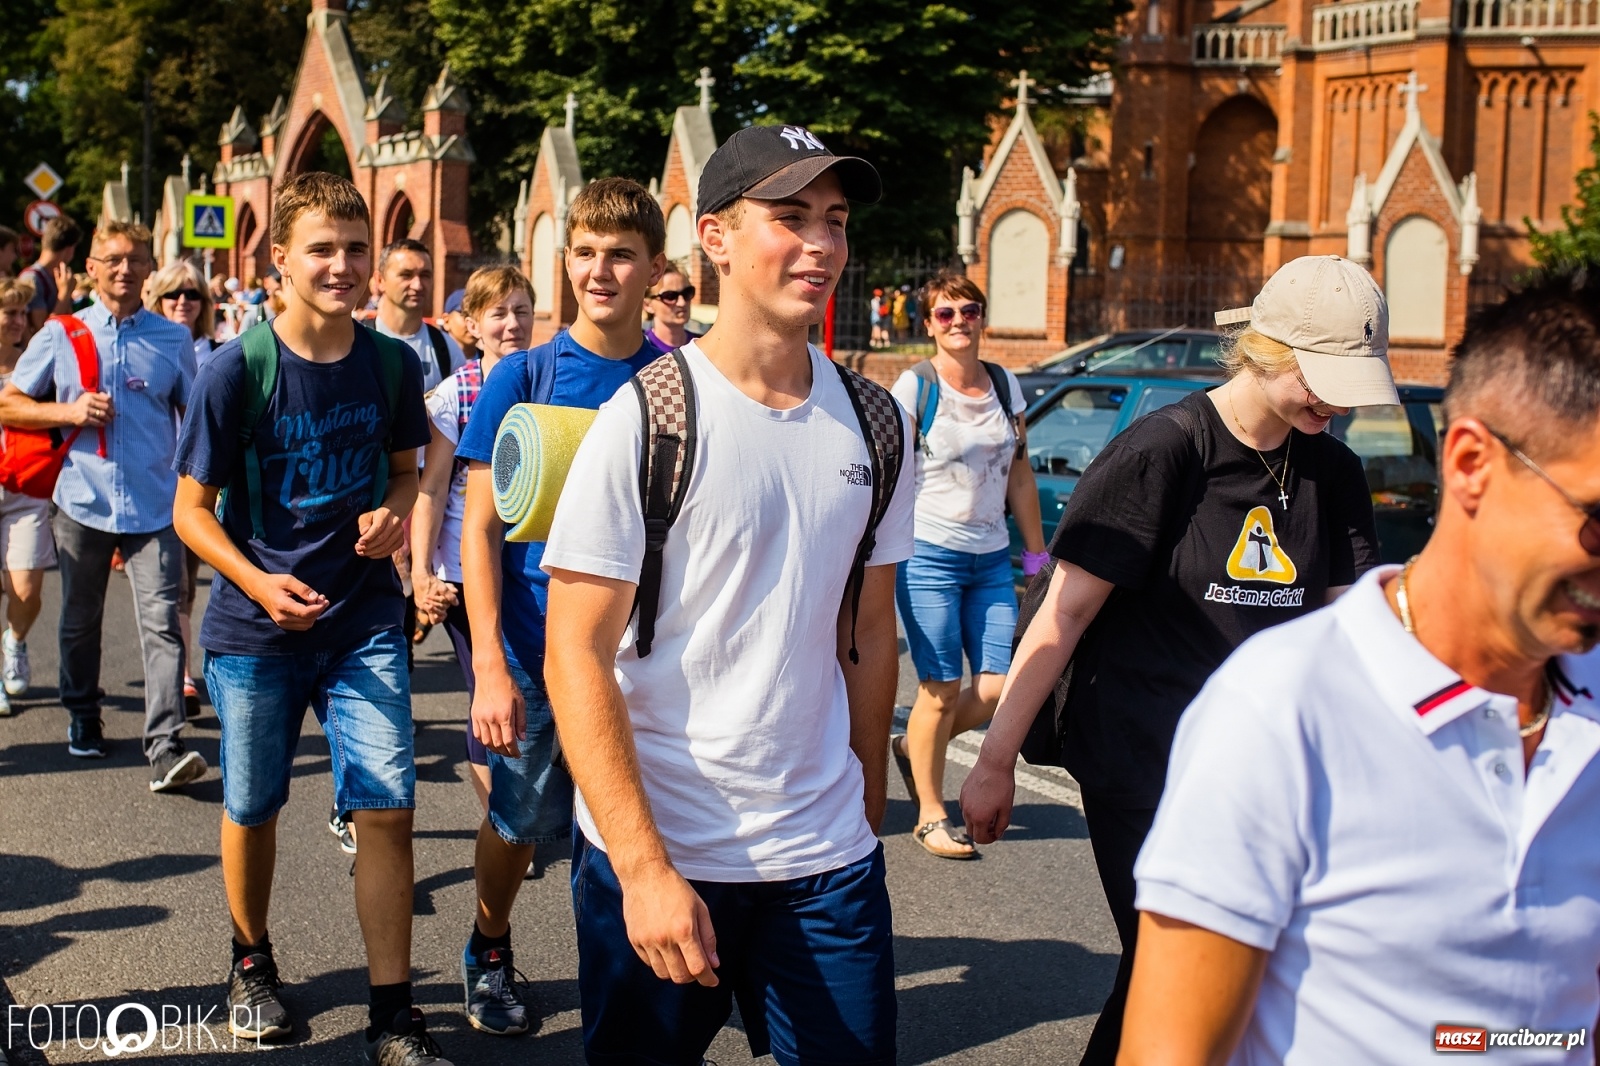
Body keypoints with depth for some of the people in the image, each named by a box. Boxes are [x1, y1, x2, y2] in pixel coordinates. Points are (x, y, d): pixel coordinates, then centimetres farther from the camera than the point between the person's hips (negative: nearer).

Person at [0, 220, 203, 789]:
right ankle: (83, 719, 35)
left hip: (154, 506, -1)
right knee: (80, 622, 15)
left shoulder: (173, 339, 6)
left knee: (161, 625, -11)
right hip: (82, 503, 1)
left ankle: (165, 747, -16)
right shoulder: (60, 335, 5)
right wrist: (68, 411, -10)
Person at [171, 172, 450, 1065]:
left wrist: (394, 510, -10)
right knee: (253, 809, 15)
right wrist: (259, 582, -24)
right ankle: (253, 962, 41)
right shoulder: (238, 371, -13)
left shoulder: (392, 365, -3)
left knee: (388, 808, -5)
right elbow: (192, 509, -8)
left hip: (365, 619, 2)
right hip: (256, 630, -1)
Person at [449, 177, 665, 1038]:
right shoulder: (524, 377, -5)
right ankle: (489, 950, 40)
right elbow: (480, 527, -6)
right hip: (537, 648, -1)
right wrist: (489, 667, -13)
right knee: (521, 819, 13)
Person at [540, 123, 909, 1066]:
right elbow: (577, 657, -12)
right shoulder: (646, 421, -10)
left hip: (828, 859, 4)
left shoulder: (874, 422, 4)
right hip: (658, 856, -4)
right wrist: (644, 869, -18)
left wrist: (869, 811, 13)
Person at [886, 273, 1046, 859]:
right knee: (943, 688, -2)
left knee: (1000, 687, 1)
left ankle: (911, 746, 27)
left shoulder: (1005, 385, 9)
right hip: (930, 554, -5)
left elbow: (1019, 476, 16)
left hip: (992, 558, 5)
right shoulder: (914, 387, -6)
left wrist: (1036, 550, 16)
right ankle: (931, 815, 15)